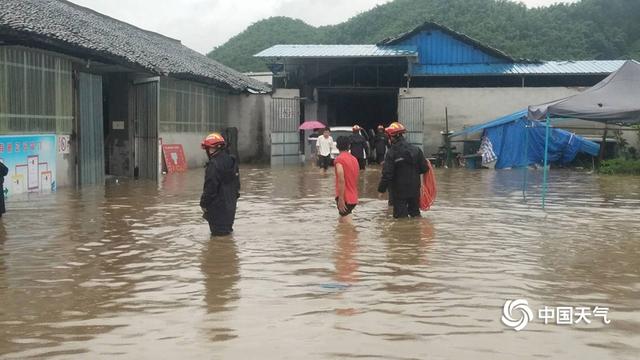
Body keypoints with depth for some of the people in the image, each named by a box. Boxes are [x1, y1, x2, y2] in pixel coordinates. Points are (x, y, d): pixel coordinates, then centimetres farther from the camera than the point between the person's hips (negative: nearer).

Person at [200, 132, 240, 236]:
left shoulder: (214, 164, -21)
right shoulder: (231, 161, 9)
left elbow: (210, 187, -21)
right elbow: (237, 182, 17)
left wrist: (204, 203, -11)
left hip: (218, 206, -9)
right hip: (230, 203, 9)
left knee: (219, 233, -1)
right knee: (227, 230, 21)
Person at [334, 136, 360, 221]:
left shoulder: (339, 159, -13)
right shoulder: (354, 159, 10)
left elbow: (341, 180, -22)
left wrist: (341, 199, -21)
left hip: (344, 198, -8)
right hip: (354, 198, 8)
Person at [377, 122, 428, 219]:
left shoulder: (391, 153, -15)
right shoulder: (416, 150, 0)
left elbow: (387, 174, -17)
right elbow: (424, 168, 2)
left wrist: (381, 189, -6)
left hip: (399, 191, -5)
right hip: (414, 189, 5)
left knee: (401, 215, 2)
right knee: (415, 212, 19)